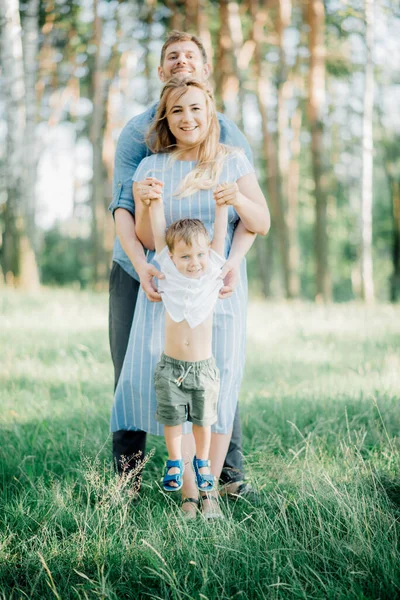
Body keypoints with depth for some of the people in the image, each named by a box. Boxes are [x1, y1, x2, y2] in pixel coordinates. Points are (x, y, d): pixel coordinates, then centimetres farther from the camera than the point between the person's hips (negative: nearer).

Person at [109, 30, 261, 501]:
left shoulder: (231, 136, 2)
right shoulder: (137, 132, -1)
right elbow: (122, 206, -10)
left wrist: (234, 260, -26)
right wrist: (141, 263, -27)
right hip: (138, 272, 0)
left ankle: (230, 472, 10)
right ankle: (126, 474, 15)